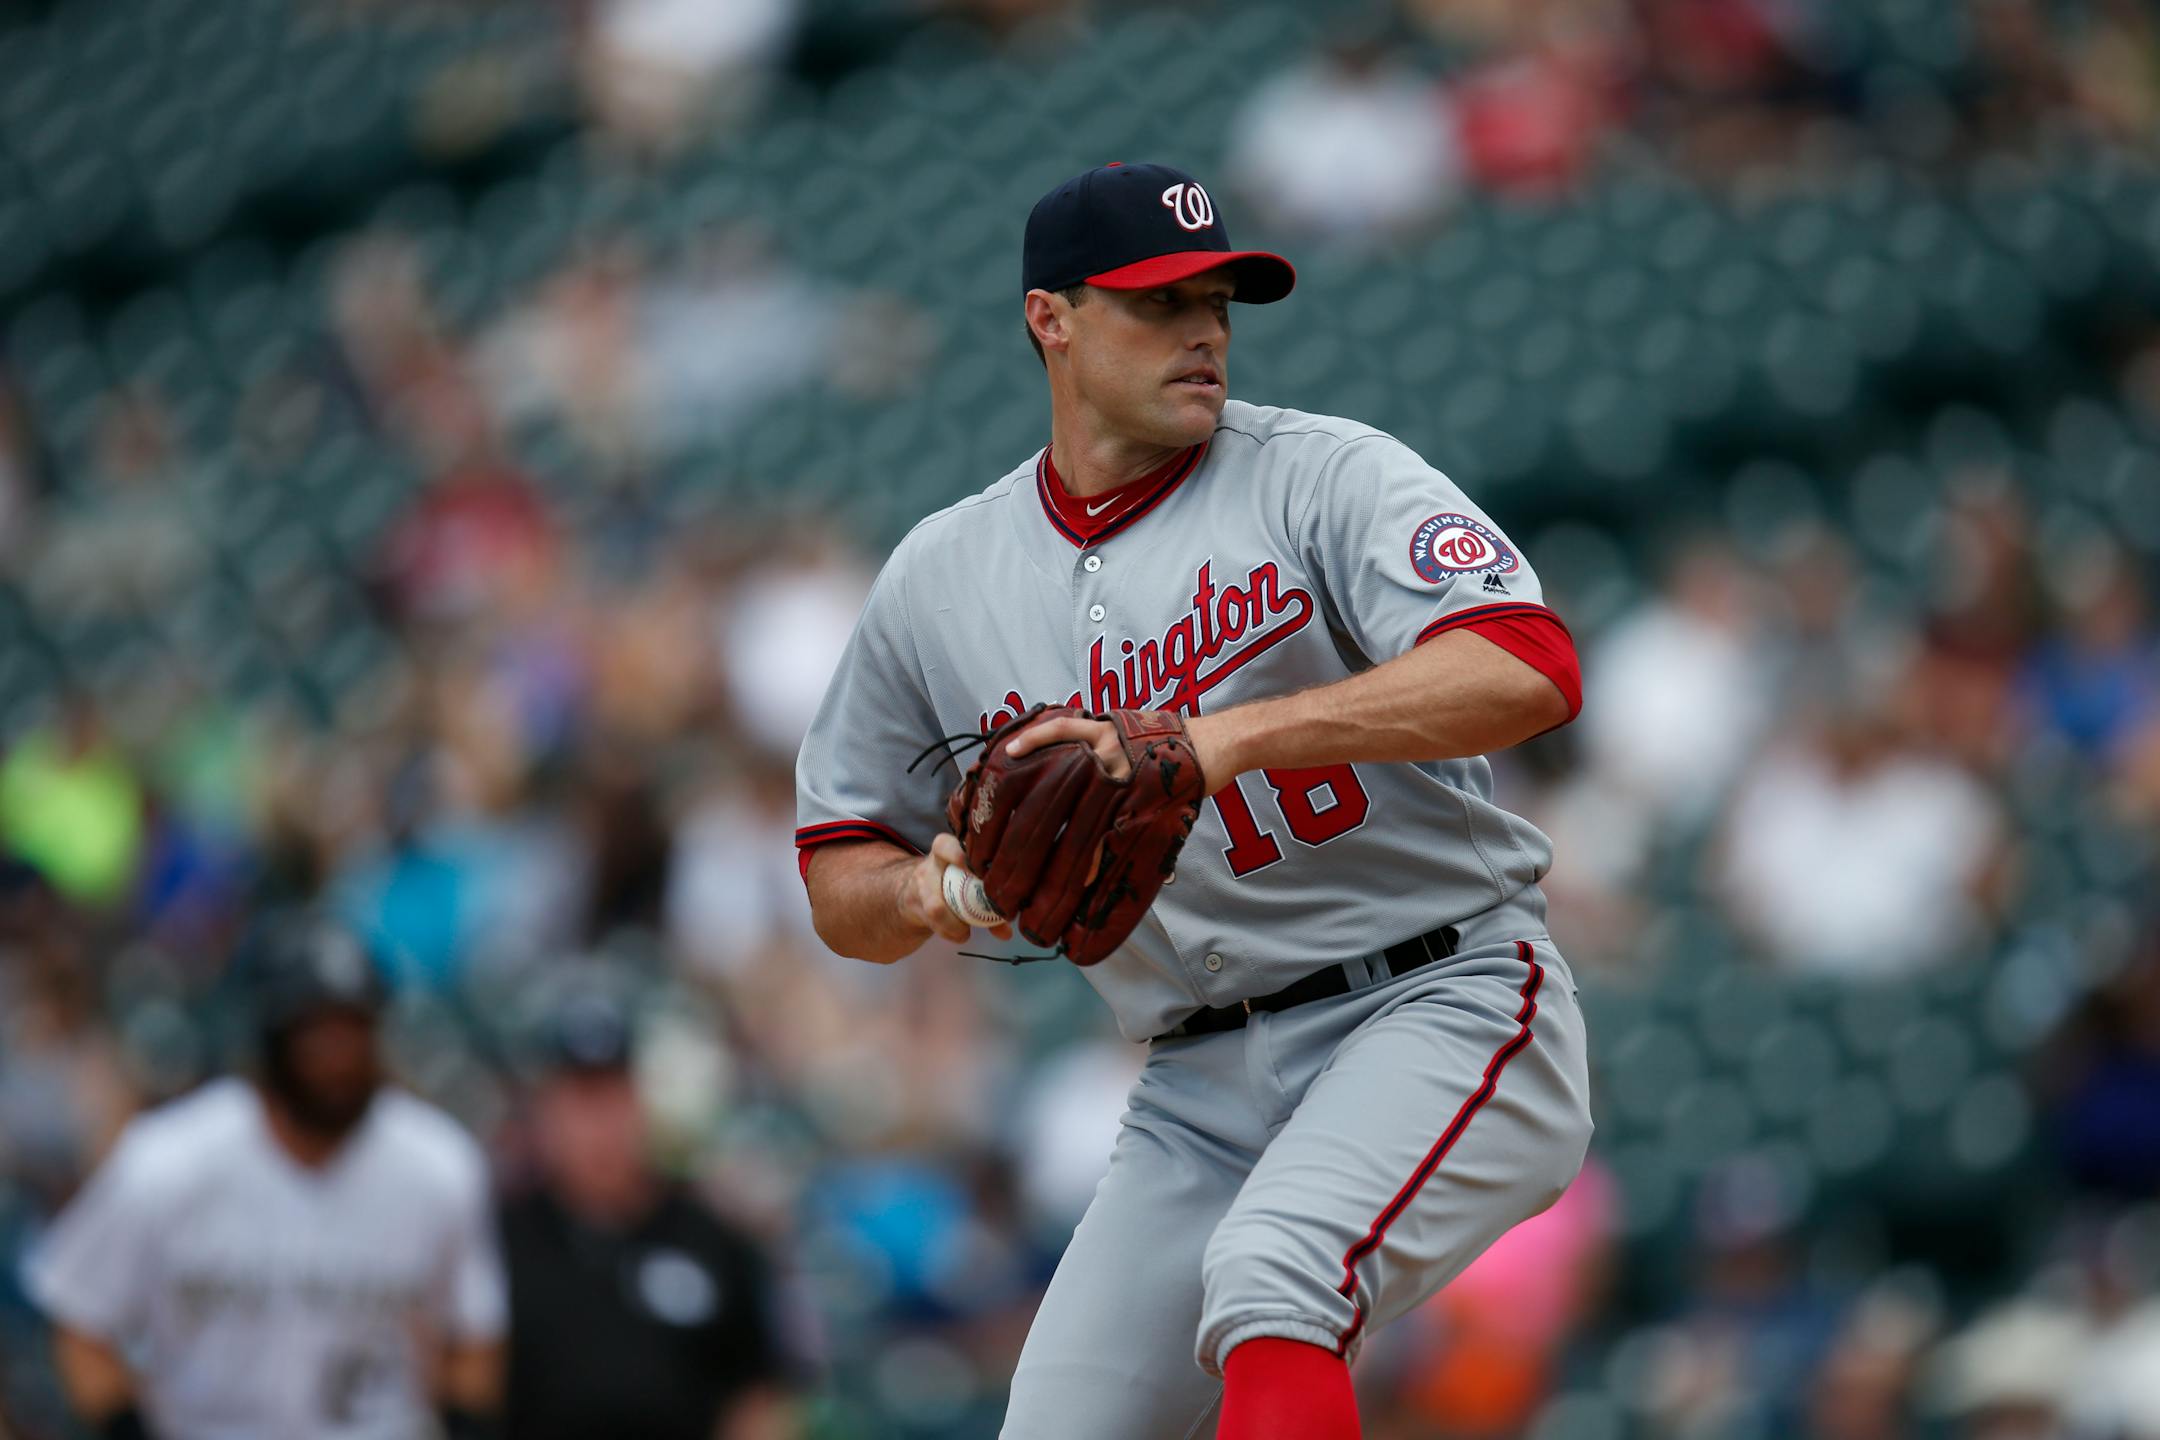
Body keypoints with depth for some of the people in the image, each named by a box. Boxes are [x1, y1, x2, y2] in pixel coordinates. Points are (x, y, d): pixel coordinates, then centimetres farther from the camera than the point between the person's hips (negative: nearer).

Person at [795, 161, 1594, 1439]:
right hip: (1202, 1087, 5)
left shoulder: (1327, 477, -4)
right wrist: (926, 892, -8)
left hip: (1441, 1009, -5)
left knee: (1267, 1276, -33)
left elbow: (1527, 672, -21)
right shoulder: (939, 579, 9)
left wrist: (1230, 737, -29)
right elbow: (840, 876, 17)